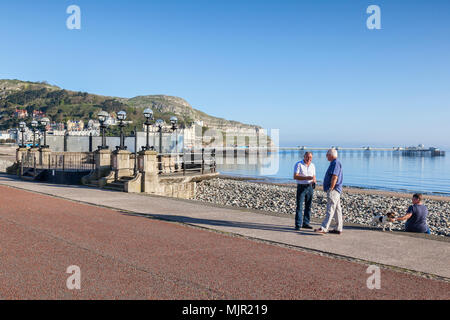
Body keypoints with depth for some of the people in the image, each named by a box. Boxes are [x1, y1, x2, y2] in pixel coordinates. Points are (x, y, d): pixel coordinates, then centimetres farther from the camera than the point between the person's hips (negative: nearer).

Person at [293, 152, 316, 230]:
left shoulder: (312, 165, 10)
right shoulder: (299, 164, -7)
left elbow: (313, 176, 17)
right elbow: (295, 176, -16)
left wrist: (314, 181, -7)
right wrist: (307, 178, -24)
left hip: (310, 187, 5)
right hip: (301, 187, -5)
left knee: (308, 206, 7)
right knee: (299, 206, -6)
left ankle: (306, 223, 15)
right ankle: (298, 225, -3)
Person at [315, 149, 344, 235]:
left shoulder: (335, 163, -13)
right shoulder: (335, 163, 20)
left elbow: (335, 177, -22)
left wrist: (331, 189, -22)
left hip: (333, 190, -11)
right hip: (335, 190, 11)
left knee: (330, 210, -13)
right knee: (337, 209, 11)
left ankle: (324, 228, -17)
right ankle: (338, 229, 15)